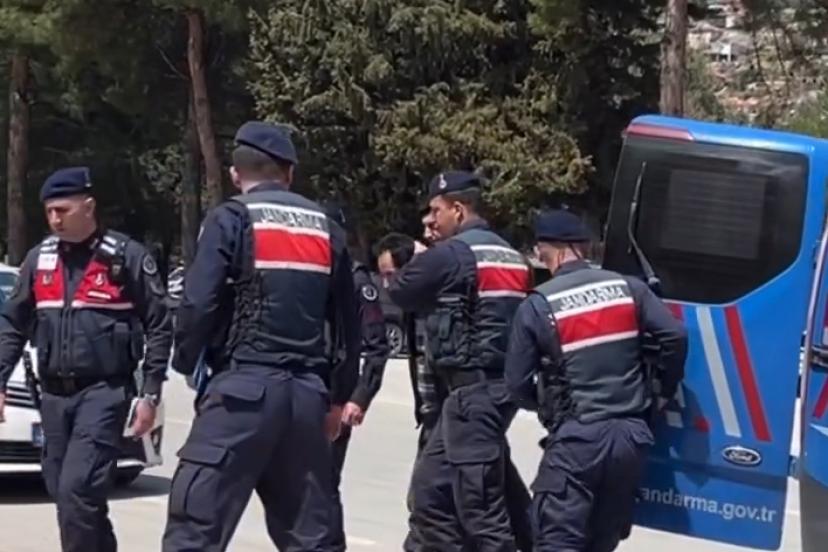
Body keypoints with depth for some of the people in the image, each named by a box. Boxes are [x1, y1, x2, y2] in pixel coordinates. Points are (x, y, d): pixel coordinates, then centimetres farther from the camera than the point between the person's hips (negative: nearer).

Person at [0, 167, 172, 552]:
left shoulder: (126, 256, -6)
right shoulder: (40, 259, 9)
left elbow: (159, 327, -4)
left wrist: (150, 394, -8)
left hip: (104, 392, -6)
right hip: (54, 394, 6)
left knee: (77, 490, -17)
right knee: (63, 492, 10)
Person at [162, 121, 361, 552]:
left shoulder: (231, 219, -2)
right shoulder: (325, 229, 15)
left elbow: (199, 303, -12)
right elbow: (348, 323, 16)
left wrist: (186, 362, 4)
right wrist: (338, 398, 24)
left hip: (243, 387, -6)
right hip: (307, 394, 6)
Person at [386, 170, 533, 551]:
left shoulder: (451, 253, -9)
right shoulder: (509, 255, 19)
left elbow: (399, 292, 0)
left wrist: (419, 261, 19)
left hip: (472, 389, -10)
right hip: (498, 384, 10)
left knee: (479, 506, -9)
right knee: (431, 489, 14)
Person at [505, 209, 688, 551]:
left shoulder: (537, 305, -5)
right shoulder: (629, 288, 4)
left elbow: (518, 383, -2)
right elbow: (675, 336, -2)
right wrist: (665, 390, 13)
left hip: (576, 438, -5)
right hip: (630, 435, 5)